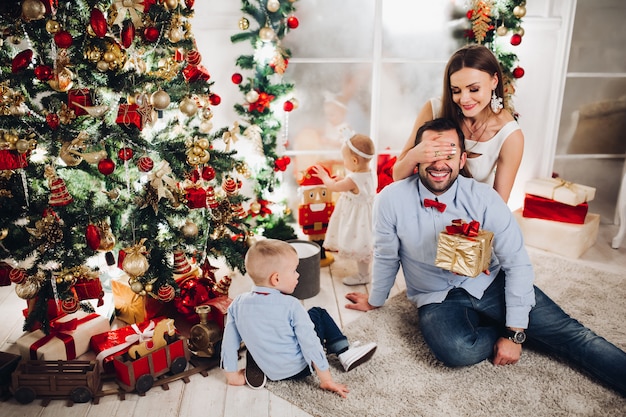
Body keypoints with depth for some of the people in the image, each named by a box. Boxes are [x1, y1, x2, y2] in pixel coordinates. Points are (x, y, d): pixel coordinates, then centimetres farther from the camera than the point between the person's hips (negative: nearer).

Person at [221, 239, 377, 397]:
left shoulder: (237, 304, -10)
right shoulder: (291, 305, -22)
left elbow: (229, 341, -4)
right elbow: (310, 343, -19)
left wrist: (233, 375, 8)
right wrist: (326, 379, -11)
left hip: (269, 372, 4)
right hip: (298, 369, -3)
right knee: (319, 314, 11)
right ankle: (344, 352, 12)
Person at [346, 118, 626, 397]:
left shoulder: (484, 198, -14)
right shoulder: (391, 200, -15)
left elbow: (517, 264, -11)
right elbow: (385, 257, 0)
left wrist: (515, 333, -15)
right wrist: (375, 300, 14)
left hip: (489, 284, 1)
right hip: (438, 299, 0)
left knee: (566, 331, -16)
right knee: (456, 348, -30)